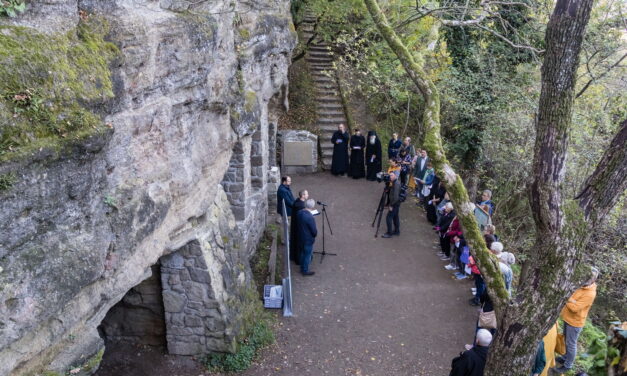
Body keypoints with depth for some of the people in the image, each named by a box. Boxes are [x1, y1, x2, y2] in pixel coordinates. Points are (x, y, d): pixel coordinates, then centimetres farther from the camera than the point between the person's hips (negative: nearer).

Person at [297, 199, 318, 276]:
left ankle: (302, 268, 41)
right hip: (308, 239, -8)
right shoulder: (310, 217, -32)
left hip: (301, 237, 8)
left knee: (303, 253, 24)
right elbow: (314, 231, -22)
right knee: (308, 255, 11)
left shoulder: (300, 212, -9)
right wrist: (315, 234, 0)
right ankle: (305, 271, 27)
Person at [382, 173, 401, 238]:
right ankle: (397, 231, 30)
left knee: (388, 218, -3)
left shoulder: (396, 184, -24)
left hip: (395, 204, -10)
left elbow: (396, 197, -26)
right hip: (396, 204, 10)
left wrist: (391, 205, -20)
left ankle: (389, 233, 5)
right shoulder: (394, 183, 6)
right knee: (395, 217, 19)